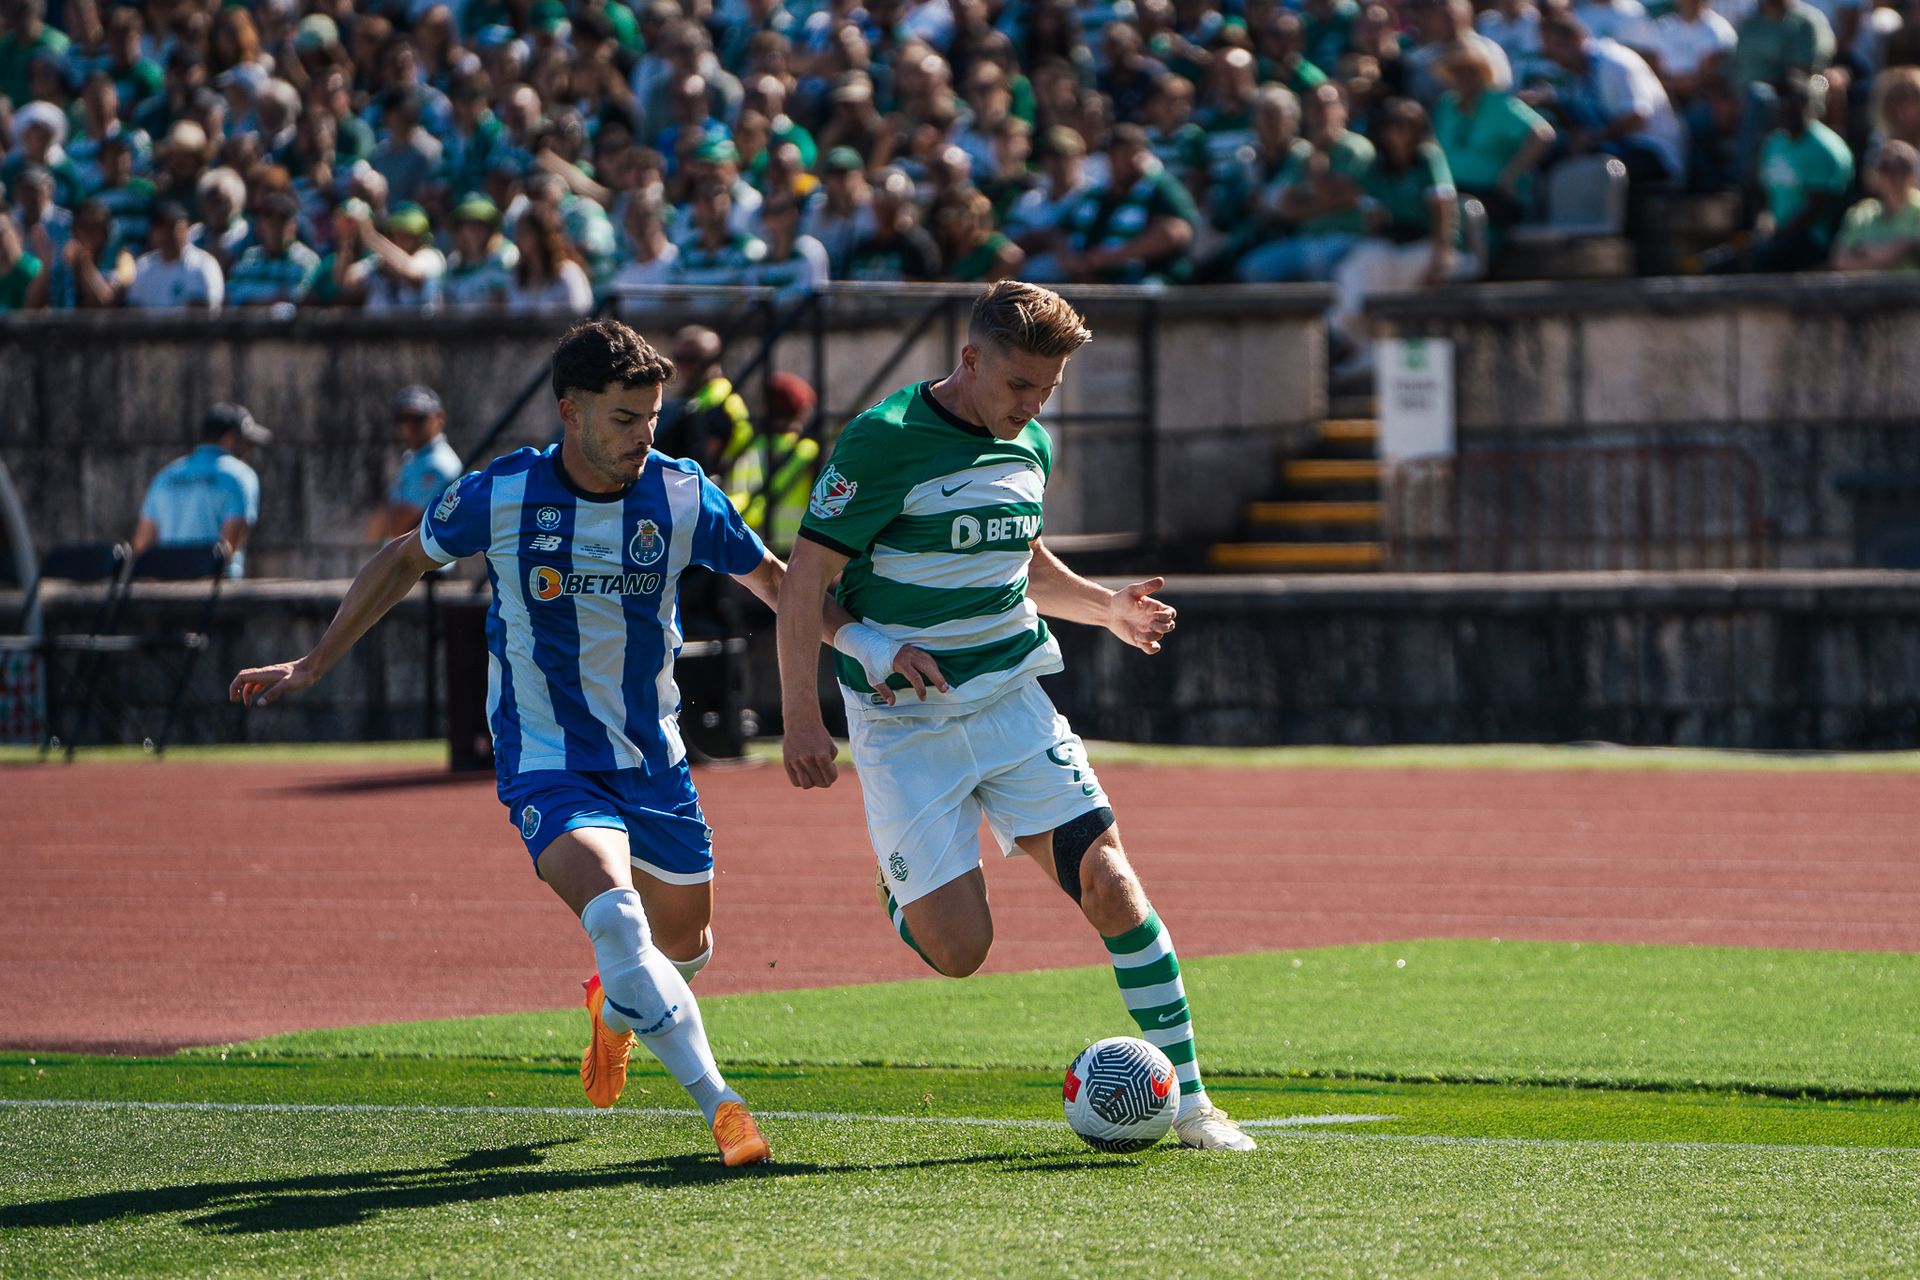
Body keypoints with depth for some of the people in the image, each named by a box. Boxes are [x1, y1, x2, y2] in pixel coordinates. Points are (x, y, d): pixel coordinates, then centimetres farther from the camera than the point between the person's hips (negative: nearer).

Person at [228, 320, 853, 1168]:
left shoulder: (682, 497, -8)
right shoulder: (500, 496, -13)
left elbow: (774, 581, 5)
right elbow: (403, 561, 6)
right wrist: (312, 666, 8)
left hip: (654, 759, 4)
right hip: (546, 761, -4)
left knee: (684, 940, 17)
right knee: (614, 915, -28)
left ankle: (618, 1008, 54)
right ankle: (718, 1105, -24)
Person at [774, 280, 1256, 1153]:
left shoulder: (1030, 446, 8)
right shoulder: (883, 442, -14)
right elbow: (807, 579, -12)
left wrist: (1107, 608, 9)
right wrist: (800, 716, -17)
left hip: (1012, 700, 5)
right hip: (905, 721, -5)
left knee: (1108, 881, -11)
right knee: (958, 950, -10)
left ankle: (1188, 1100, -4)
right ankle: (900, 885, 27)